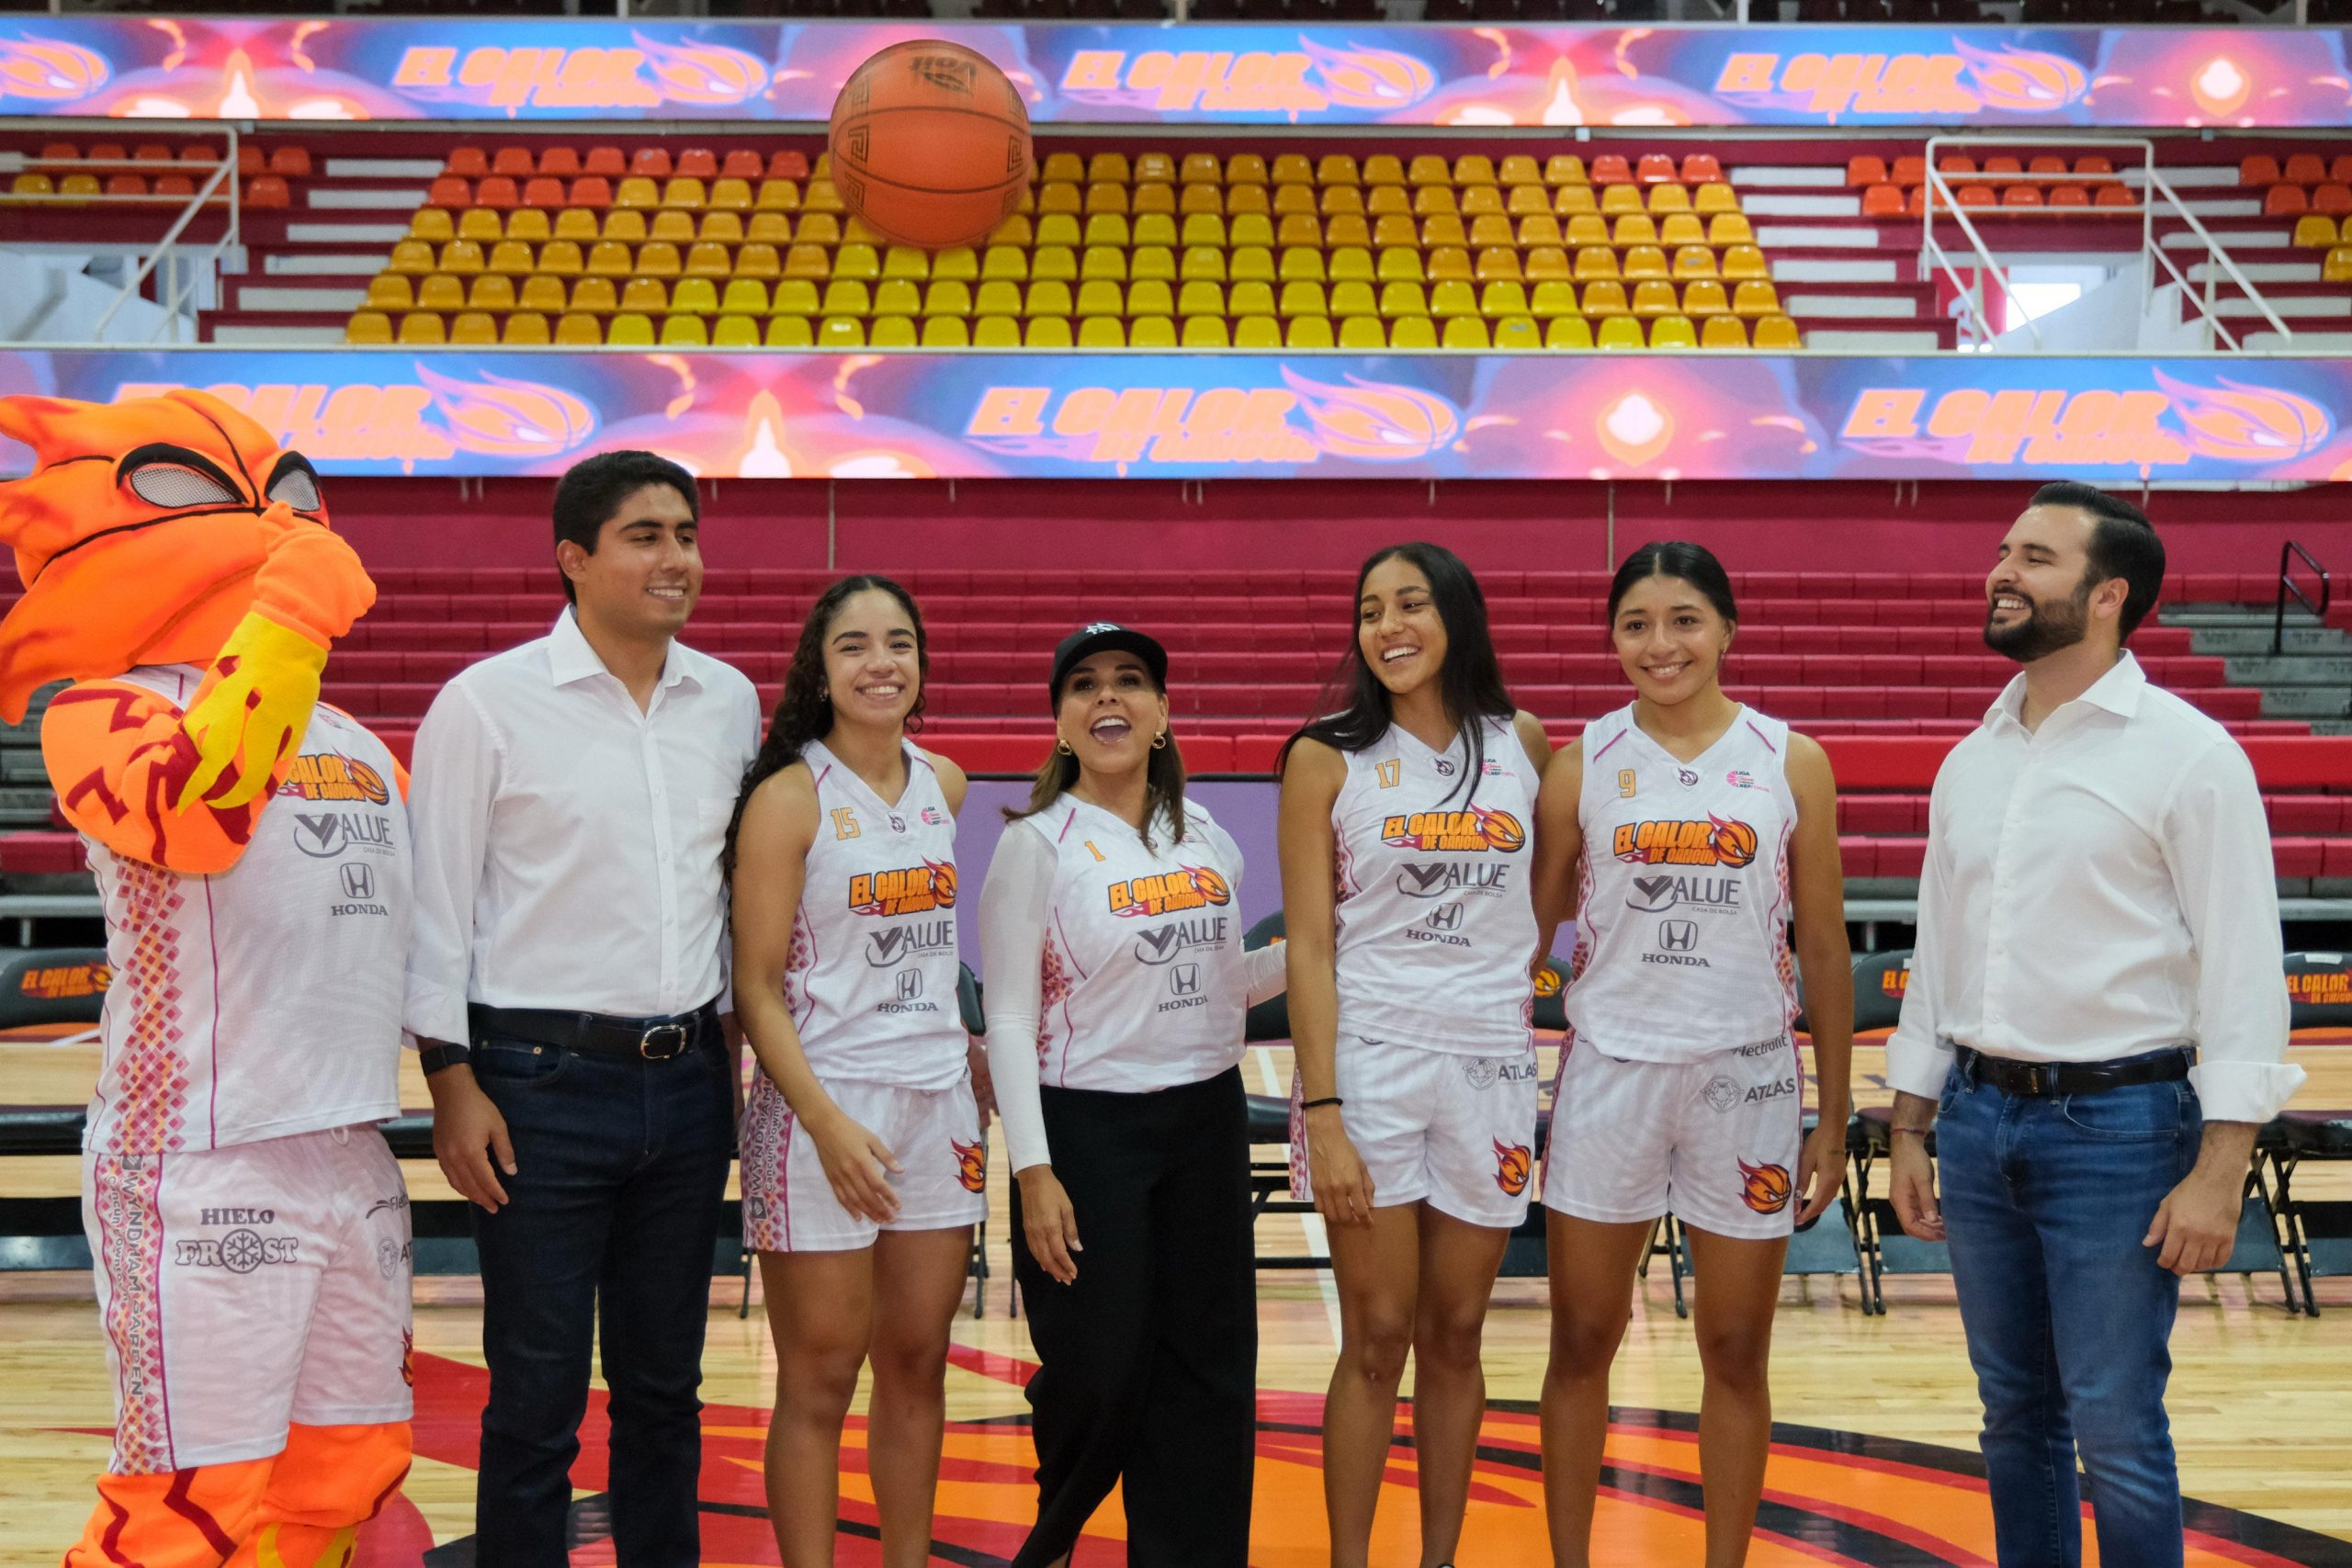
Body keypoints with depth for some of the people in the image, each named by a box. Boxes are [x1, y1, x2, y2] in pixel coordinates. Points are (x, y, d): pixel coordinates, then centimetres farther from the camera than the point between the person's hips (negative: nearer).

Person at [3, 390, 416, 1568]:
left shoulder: (357, 745, 17)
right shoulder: (103, 712, -5)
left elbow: (425, 913, 29)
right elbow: (196, 806, -28)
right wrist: (291, 621, -30)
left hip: (354, 1154, 8)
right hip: (204, 1169, -7)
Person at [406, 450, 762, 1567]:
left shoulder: (730, 702, 7)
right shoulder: (487, 702, -6)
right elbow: (437, 907, -5)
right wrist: (453, 1086, -9)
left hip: (688, 1083, 5)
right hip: (543, 1084, -4)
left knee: (664, 1382, 14)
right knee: (537, 1393, 2)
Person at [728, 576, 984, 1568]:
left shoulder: (943, 785, 9)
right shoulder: (788, 798, -9)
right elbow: (757, 986, -11)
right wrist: (829, 1125, -19)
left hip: (938, 1099, 6)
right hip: (824, 1107, -5)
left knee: (917, 1364, 11)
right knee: (820, 1379, 2)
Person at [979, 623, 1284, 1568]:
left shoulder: (1207, 839, 9)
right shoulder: (1037, 845, -7)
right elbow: (1008, 1019, -9)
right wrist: (1032, 1171, -16)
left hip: (1206, 1118, 5)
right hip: (1087, 1128, -5)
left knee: (1209, 1366, 5)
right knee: (1098, 1372, -3)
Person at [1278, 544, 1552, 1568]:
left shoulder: (1522, 744, 6)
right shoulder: (1327, 759, -2)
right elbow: (1308, 947, -6)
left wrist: (1513, 978, 11)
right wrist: (1321, 1115, -12)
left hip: (1490, 1065, 3)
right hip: (1369, 1061, -3)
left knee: (1454, 1337, 9)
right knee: (1378, 1339, -1)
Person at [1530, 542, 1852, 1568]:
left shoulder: (1792, 765, 0)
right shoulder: (1581, 767, 0)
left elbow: (1823, 947, 3)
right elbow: (1531, 931, 5)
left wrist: (1834, 1119, 2)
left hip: (1748, 1077, 0)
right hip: (1608, 1070, 0)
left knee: (1736, 1354, 9)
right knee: (1581, 1342, 7)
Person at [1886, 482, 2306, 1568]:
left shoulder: (2186, 753, -8)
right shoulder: (1971, 763, 10)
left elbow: (2244, 967, -11)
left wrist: (2220, 1168, -16)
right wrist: (1909, 1130, 13)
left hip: (2118, 1123, -5)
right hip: (1978, 1119, 6)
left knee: (2115, 1432, -1)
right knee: (2015, 1414, 14)